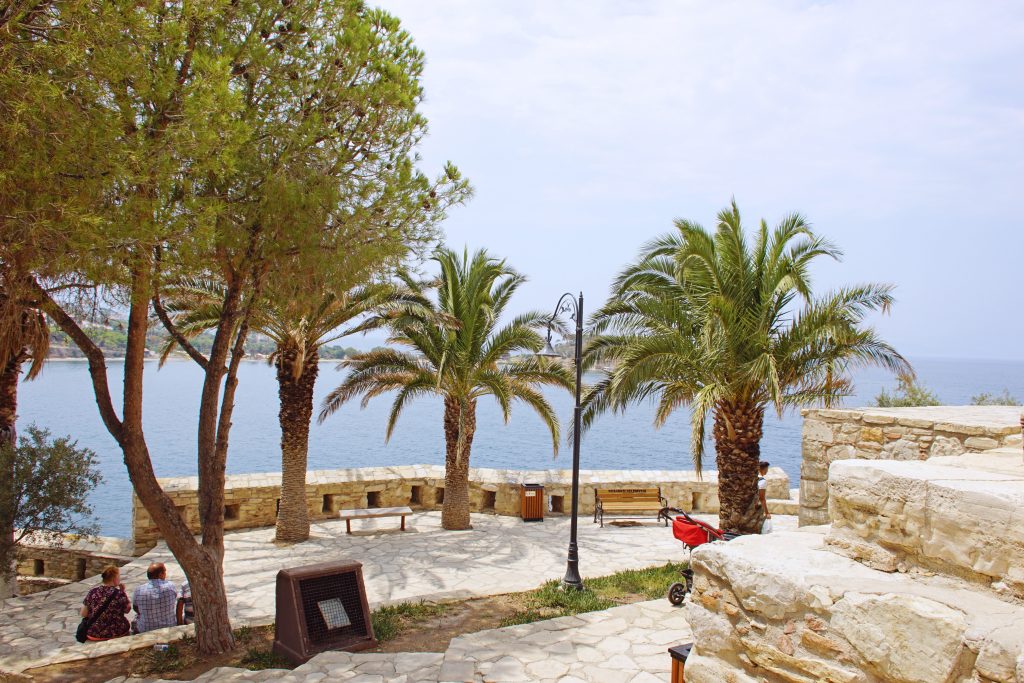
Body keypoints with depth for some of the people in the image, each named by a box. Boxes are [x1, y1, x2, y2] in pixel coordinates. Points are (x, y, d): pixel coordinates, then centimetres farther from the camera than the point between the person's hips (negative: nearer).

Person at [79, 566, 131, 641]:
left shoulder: (92, 592, -10)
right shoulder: (119, 594, -15)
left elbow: (83, 614, -3)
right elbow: (127, 610, 1)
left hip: (94, 634, 3)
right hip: (116, 633, -2)